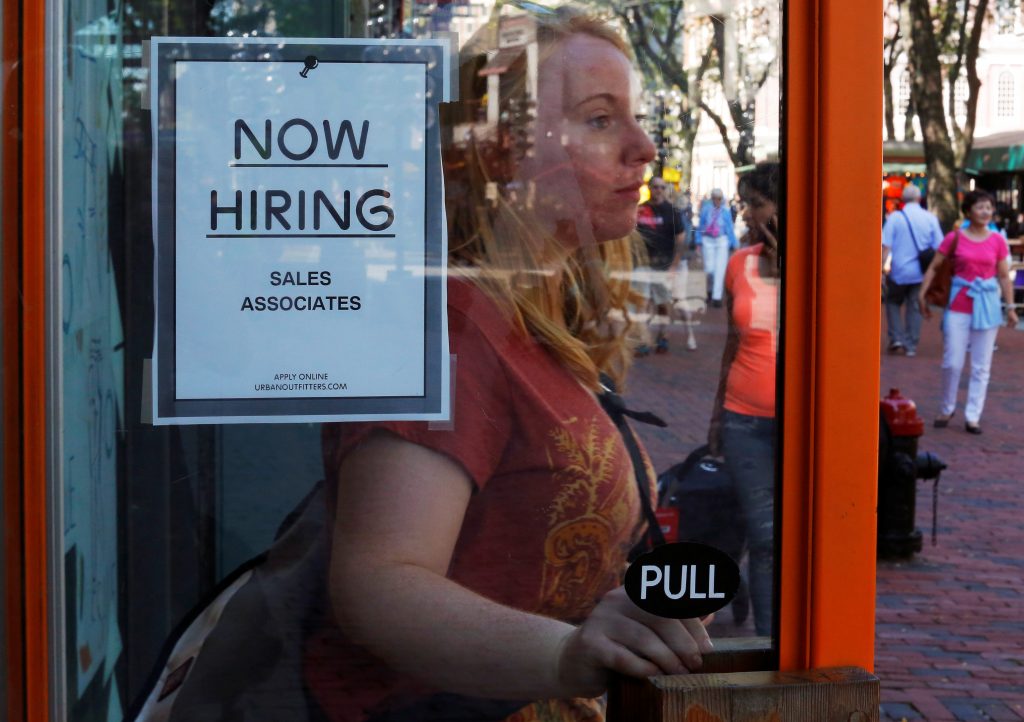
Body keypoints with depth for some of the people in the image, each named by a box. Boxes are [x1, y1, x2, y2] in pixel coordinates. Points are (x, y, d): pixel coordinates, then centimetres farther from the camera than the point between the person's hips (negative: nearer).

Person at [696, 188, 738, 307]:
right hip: (708, 241, 0)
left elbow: (730, 229, 6)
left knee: (720, 269, -6)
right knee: (709, 269, 0)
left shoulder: (725, 212, 1)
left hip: (722, 241, 0)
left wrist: (733, 244, 5)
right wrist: (699, 242, 5)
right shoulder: (705, 210, 2)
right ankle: (712, 290, 28)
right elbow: (700, 226, 8)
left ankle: (717, 297, -3)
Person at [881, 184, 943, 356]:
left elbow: (886, 246, -10)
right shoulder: (930, 218, -1)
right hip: (921, 271, 2)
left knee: (893, 302, 18)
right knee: (914, 307, 11)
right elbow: (938, 248, 1)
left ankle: (896, 338, 6)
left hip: (899, 271, -2)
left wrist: (882, 271, -6)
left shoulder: (895, 217, -7)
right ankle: (911, 345, 11)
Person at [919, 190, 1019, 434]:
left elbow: (1004, 277, 7)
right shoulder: (955, 238, -1)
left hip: (987, 304, 2)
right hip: (958, 304, -2)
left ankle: (973, 416, 11)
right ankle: (947, 409, 18)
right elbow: (934, 267, 1)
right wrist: (922, 295, -6)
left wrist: (1010, 307, 4)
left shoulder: (997, 241, 3)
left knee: (981, 366, 4)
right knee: (952, 363, -2)